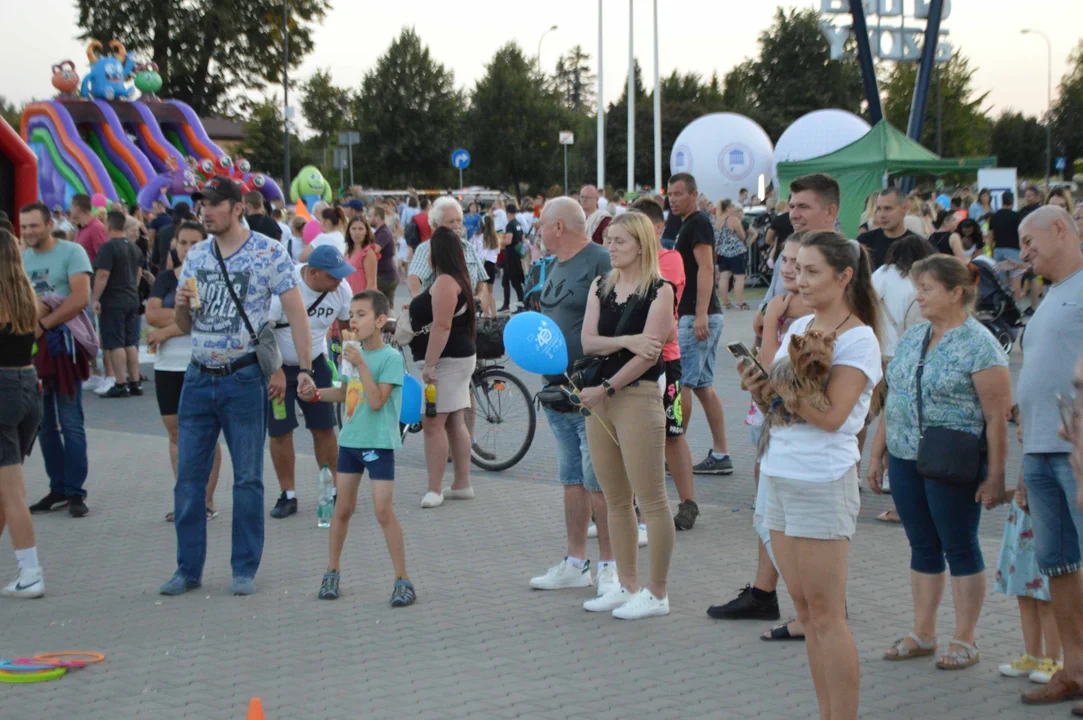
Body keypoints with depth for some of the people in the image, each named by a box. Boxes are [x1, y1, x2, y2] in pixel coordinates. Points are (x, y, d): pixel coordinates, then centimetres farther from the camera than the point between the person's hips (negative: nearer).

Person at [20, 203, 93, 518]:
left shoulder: (72, 252, -7)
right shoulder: (21, 258, 10)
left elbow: (81, 298, -17)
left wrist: (43, 325, -20)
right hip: (33, 349, 6)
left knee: (70, 423, -3)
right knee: (45, 424, 9)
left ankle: (75, 492, 2)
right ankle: (57, 488, 18)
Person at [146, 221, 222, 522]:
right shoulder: (166, 278, 10)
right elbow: (151, 314, -4)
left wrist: (166, 330, -14)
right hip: (168, 365, 5)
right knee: (176, 433, 9)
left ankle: (207, 502, 8)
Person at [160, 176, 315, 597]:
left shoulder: (269, 253, -5)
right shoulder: (196, 256, 10)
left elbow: (295, 312, -8)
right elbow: (184, 326, 17)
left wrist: (305, 368, -16)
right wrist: (181, 305, -6)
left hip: (244, 379, -5)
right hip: (198, 378, 5)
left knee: (248, 479, 4)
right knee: (188, 477, 5)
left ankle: (245, 570, 13)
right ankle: (188, 569, 14)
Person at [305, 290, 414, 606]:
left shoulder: (391, 357, -13)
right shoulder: (355, 352, 7)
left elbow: (376, 401, -21)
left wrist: (360, 364, -23)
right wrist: (315, 393, 7)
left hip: (378, 443, -6)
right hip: (350, 440, 6)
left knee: (383, 510, -8)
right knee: (343, 508, 12)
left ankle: (402, 579, 0)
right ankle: (332, 571, 25)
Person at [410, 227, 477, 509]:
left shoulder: (445, 282, -17)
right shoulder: (457, 279, 16)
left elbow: (441, 326, -24)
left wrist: (429, 364, -25)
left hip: (447, 360, -11)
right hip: (458, 357, 11)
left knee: (433, 423, -10)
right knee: (455, 422, 13)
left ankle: (434, 490, -10)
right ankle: (462, 484, 17)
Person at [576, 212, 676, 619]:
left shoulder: (659, 291, -6)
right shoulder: (600, 287, 12)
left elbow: (647, 354, -14)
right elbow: (588, 342, 1)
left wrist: (606, 389, -17)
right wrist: (627, 340, -16)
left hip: (638, 396, -7)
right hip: (599, 396, 7)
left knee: (651, 501, -2)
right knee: (616, 501, 12)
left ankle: (657, 595, 5)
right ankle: (627, 587, 22)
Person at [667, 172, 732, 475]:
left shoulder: (698, 223, -11)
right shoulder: (688, 224, 19)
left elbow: (705, 269, -21)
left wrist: (700, 315, -28)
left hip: (697, 317, -10)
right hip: (703, 317, 10)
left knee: (679, 382, -5)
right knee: (703, 385, 10)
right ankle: (720, 455, 11)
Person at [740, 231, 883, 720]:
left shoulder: (858, 339, -10)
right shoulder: (799, 327, 12)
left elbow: (832, 415, -19)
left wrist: (778, 385, -13)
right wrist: (759, 390, -4)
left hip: (823, 482, -8)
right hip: (779, 474, 8)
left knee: (826, 614, -4)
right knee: (804, 607, 12)